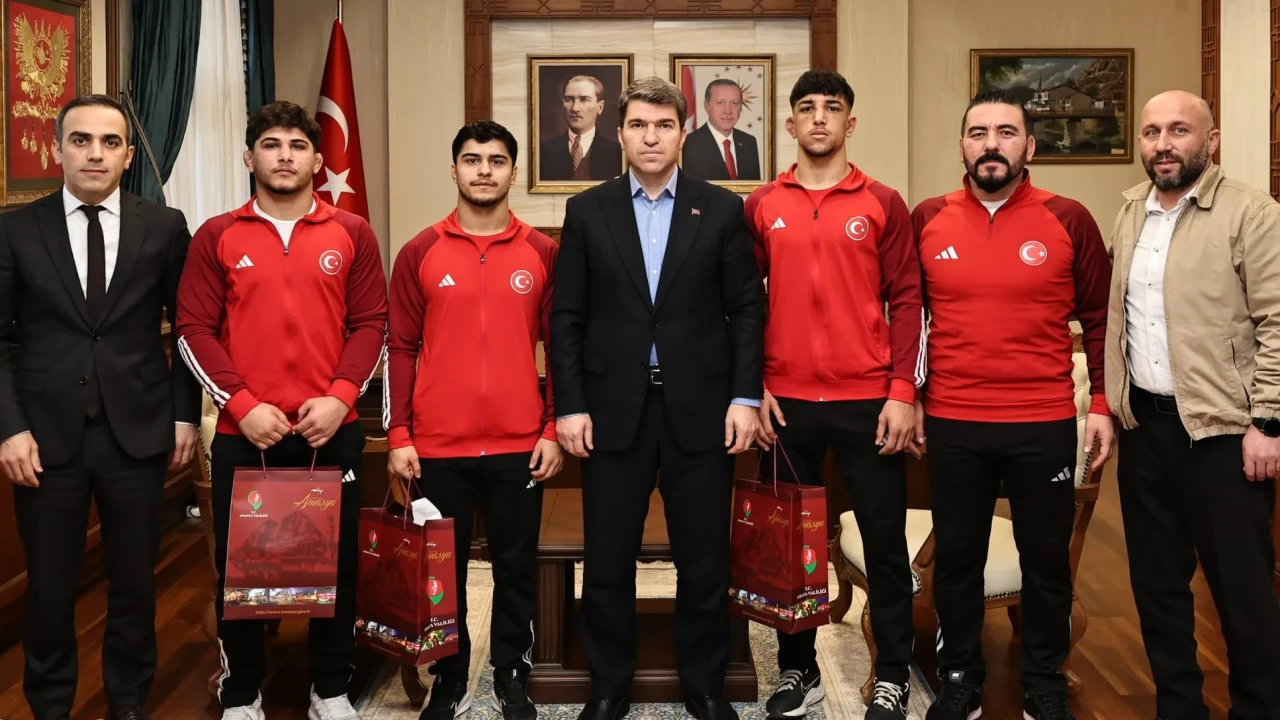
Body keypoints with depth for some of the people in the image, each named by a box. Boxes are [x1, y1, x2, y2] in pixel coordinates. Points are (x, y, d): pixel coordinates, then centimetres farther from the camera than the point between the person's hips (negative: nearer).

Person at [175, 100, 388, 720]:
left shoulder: (352, 234, 5)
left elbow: (370, 324, 2)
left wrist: (340, 397, -12)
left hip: (332, 430, 1)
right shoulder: (216, 237, 4)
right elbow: (195, 331, -1)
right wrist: (243, 404, -12)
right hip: (243, 433, 0)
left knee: (336, 562, 7)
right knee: (239, 565, 7)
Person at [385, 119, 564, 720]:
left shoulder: (542, 253, 3)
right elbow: (400, 348, 2)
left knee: (515, 567, 9)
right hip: (438, 446, 0)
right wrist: (398, 435, -3)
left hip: (519, 446, 0)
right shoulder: (420, 253, 2)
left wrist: (554, 430, -1)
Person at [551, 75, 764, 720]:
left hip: (700, 406, 0)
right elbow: (566, 316, 3)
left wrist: (745, 397, -5)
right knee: (607, 561, 8)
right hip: (612, 408, 1)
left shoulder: (721, 209, 4)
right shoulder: (587, 211, 5)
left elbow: (747, 309, 3)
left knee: (704, 560, 8)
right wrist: (570, 406, -4)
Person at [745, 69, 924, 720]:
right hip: (787, 402, 1)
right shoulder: (762, 207, 6)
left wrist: (903, 392, -8)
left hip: (869, 401, -1)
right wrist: (753, 387, -2)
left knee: (885, 540, 5)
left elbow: (906, 300, -1)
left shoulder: (883, 204, 3)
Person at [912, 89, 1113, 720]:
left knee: (1047, 559, 11)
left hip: (1045, 425, -1)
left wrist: (1103, 403, -1)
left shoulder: (1068, 220, -2)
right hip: (951, 425, 1)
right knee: (957, 557, 11)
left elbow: (1100, 318, 3)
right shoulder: (928, 219, 2)